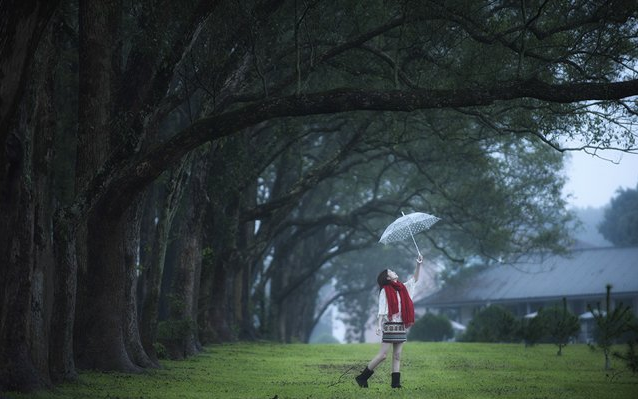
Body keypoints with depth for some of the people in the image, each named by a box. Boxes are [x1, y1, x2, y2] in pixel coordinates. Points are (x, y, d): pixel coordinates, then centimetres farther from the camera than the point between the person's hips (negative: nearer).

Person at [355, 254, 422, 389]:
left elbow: (414, 279, 18)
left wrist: (418, 265, 7)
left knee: (397, 356, 3)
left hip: (402, 326, 7)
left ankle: (396, 382, 2)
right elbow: (381, 310, -10)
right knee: (383, 355, -8)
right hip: (390, 326, -7)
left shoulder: (402, 288, 13)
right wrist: (379, 325, -19)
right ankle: (362, 377, 0)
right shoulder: (385, 291, -5)